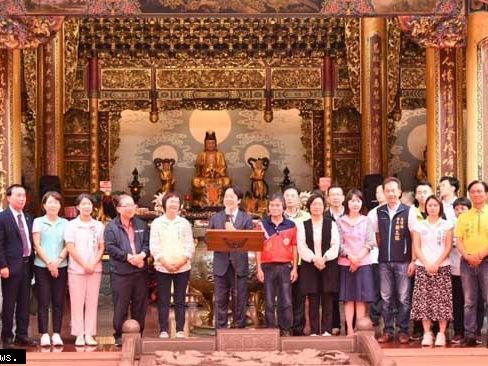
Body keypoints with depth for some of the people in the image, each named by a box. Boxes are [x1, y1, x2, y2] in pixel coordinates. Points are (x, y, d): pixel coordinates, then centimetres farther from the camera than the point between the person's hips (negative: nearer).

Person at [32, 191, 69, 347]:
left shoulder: (65, 223, 9)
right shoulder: (38, 222, 4)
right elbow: (36, 245, -1)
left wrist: (58, 260, -11)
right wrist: (48, 262, -11)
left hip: (61, 267, 2)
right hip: (42, 267, -2)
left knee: (59, 302, 2)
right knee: (43, 302, -2)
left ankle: (56, 333, 7)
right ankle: (44, 334, 2)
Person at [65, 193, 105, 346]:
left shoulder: (98, 225, 7)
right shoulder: (71, 225, 0)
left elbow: (102, 247, 7)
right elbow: (70, 248, -4)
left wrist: (93, 264, -8)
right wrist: (84, 265, -10)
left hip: (95, 269, 2)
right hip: (76, 269, -2)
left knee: (92, 302, 3)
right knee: (77, 302, -1)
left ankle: (89, 334, 8)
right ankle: (79, 335, 5)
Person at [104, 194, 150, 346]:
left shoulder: (141, 225, 13)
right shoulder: (111, 227, -1)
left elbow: (147, 243, 7)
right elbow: (110, 247, -11)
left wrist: (142, 255, -13)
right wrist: (129, 257, -17)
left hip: (140, 270, 4)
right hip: (120, 272, -4)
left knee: (140, 305, 8)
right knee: (121, 306, -1)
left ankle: (138, 334, 18)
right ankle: (119, 335, 8)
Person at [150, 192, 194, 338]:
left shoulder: (184, 223, 9)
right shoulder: (157, 223, 5)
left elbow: (190, 246, 4)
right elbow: (154, 246, -1)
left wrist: (181, 261, -11)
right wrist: (165, 262, -13)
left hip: (182, 267, 1)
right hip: (162, 268, -1)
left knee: (180, 300, 4)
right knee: (163, 301, 0)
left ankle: (180, 330, 8)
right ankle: (163, 330, 5)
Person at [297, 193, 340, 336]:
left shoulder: (331, 224, 6)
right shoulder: (303, 225, 6)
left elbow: (335, 245, -1)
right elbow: (301, 246, -3)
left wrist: (324, 258, -15)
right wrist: (314, 259, -15)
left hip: (328, 265, 0)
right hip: (309, 265, 0)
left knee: (327, 300, -1)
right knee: (313, 300, 1)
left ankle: (326, 330, 3)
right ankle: (314, 331, 5)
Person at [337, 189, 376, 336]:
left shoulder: (367, 221, 7)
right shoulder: (340, 221, 5)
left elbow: (370, 243, -1)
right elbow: (339, 244, -1)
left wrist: (358, 258, -13)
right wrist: (350, 256, -15)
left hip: (363, 263, 0)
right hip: (345, 263, 0)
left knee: (361, 298, -1)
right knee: (348, 298, 0)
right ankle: (350, 329, 2)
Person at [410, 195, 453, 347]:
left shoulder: (447, 225, 7)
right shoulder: (419, 225, 9)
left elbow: (448, 247, 2)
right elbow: (416, 247, 4)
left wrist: (437, 263, -10)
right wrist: (426, 264, -8)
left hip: (442, 267, -1)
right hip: (422, 266, 1)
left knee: (442, 299, -6)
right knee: (424, 300, -4)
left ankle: (441, 333, -3)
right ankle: (427, 333, 0)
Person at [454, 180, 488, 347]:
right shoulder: (463, 217, 12)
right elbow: (458, 240, 6)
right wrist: (467, 256, -10)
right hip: (467, 262, 3)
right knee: (469, 301, 6)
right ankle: (469, 334, 9)